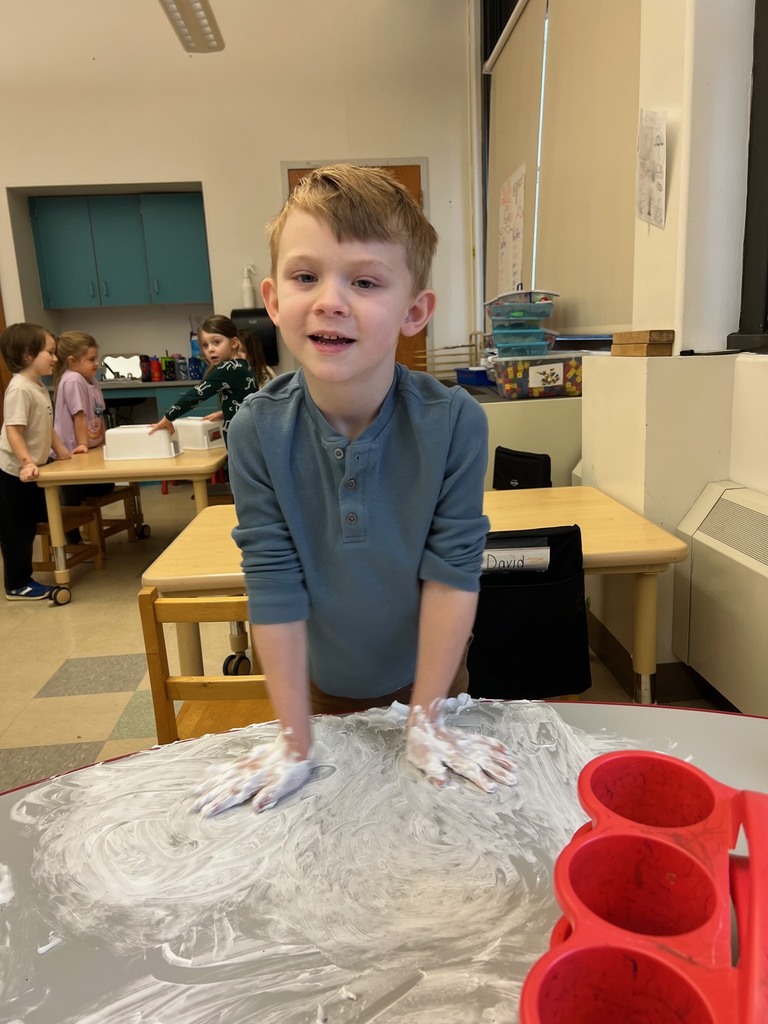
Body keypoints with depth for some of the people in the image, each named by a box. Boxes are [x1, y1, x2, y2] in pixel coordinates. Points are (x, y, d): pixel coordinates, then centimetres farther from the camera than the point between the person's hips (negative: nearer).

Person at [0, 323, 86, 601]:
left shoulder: (39, 386, 9)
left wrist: (62, 452, 20)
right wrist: (26, 463, -34)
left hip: (33, 470, 10)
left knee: (28, 527, 18)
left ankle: (22, 579, 30)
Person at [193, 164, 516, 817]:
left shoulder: (454, 422, -28)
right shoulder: (258, 430, -25)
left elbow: (452, 570, -22)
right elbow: (274, 584, -22)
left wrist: (427, 722, -16)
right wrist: (295, 741, -15)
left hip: (428, 671, 0)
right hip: (322, 682, 1)